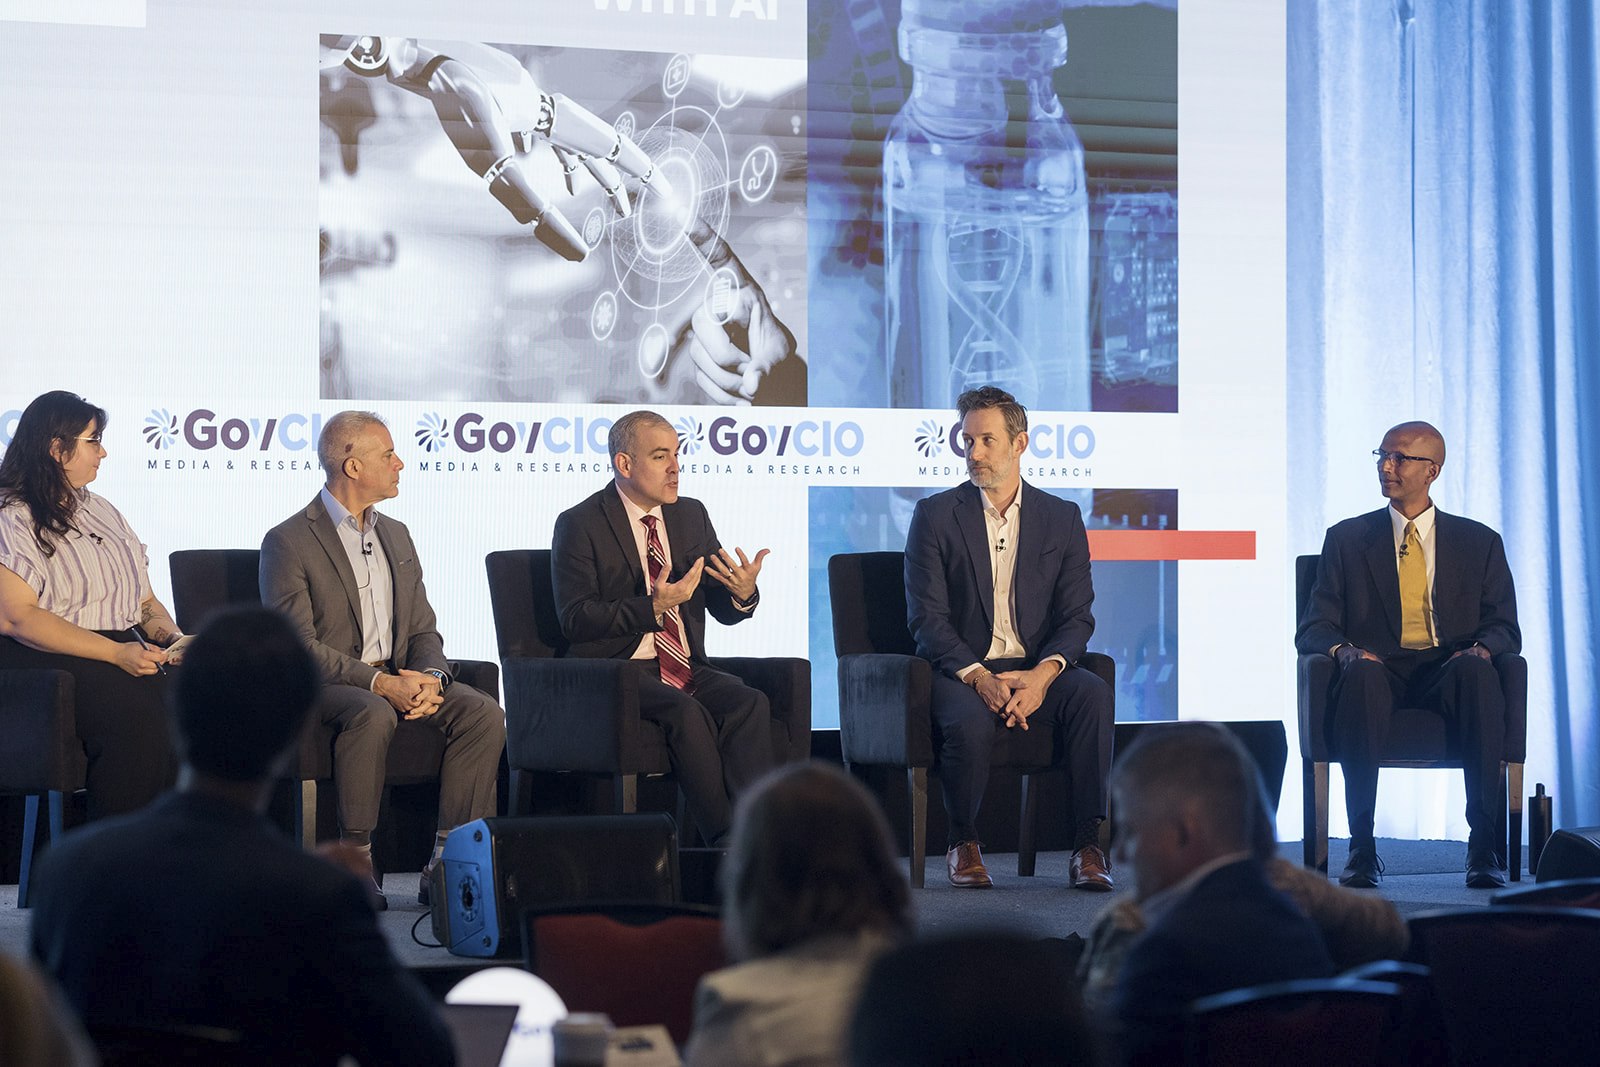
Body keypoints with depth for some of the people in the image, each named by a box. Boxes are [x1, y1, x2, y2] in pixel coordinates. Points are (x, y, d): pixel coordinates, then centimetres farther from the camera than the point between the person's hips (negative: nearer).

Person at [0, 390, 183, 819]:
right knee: (139, 714, -35)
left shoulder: (102, 511, 25)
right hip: (44, 658, -7)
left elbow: (146, 601, 25)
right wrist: (116, 653, -19)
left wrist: (174, 638, 1)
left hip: (128, 650, 7)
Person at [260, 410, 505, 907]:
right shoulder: (288, 542, -5)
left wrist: (430, 678, -9)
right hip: (323, 683, -6)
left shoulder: (395, 535, 17)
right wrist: (378, 683, -24)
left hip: (397, 681, 6)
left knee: (483, 714, -20)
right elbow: (297, 646, -14)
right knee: (373, 714, -39)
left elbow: (423, 629, 15)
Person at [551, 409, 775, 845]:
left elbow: (722, 609, 13)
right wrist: (653, 608, -23)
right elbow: (575, 619, -12)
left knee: (750, 703, -26)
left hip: (688, 668, 5)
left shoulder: (692, 515, 14)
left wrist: (744, 593, -12)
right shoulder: (579, 525, -3)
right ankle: (727, 843, -31)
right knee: (687, 713, -34)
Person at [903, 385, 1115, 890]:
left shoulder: (1062, 518, 10)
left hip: (1037, 670, 2)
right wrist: (979, 678, -21)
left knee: (1093, 695, -30)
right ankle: (964, 844, -9)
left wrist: (1044, 673, -18)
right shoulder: (936, 515, 4)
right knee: (971, 719, -35)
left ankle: (1089, 845, -25)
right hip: (960, 670, -2)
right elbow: (927, 619, -4)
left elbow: (1077, 617, 4)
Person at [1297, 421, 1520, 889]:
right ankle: (1362, 846, -38)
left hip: (1448, 674, 0)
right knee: (1362, 673, -38)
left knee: (1476, 671, -36)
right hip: (1379, 670, 0)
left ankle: (1485, 845, -37)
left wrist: (1479, 649, -15)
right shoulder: (1346, 539, 16)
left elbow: (1504, 627, 10)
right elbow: (1313, 628, 9)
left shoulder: (1480, 543, 17)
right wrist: (1344, 649, -15)